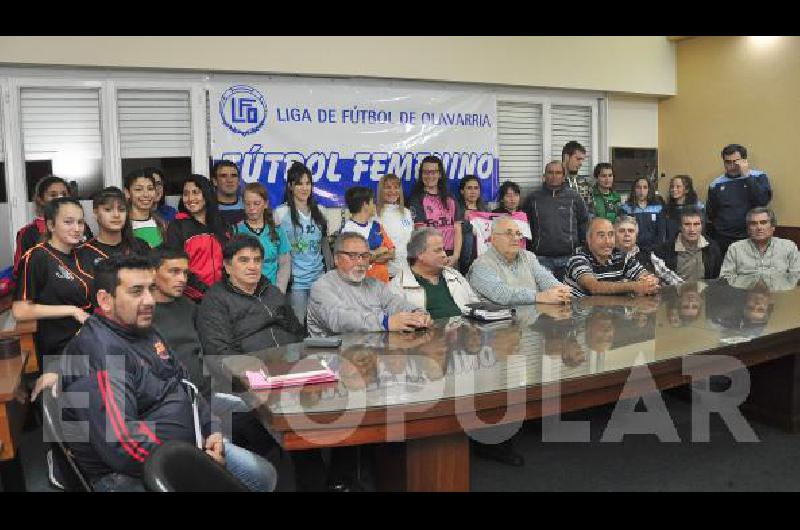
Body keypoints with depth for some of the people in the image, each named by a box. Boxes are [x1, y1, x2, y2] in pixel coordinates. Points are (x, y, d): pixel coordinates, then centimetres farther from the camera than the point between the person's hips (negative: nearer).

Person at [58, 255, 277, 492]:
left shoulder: (146, 332, 10)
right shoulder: (97, 353, -22)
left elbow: (184, 385, 20)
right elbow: (122, 447, -29)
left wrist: (212, 429, 4)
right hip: (130, 473, -9)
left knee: (264, 475, 6)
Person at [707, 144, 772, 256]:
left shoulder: (759, 177, 3)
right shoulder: (716, 184, 8)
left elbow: (763, 200, -14)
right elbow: (710, 214, 15)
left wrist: (746, 175, -13)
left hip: (751, 238, -2)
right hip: (723, 240, 2)